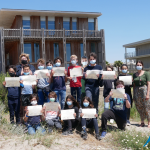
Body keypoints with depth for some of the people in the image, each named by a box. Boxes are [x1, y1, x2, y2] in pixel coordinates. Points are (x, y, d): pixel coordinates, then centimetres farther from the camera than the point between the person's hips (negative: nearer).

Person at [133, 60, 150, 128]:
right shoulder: (134, 75, 10)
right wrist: (134, 95, 9)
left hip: (144, 90, -4)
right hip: (137, 91, 4)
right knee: (139, 108, 7)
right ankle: (142, 122, 17)